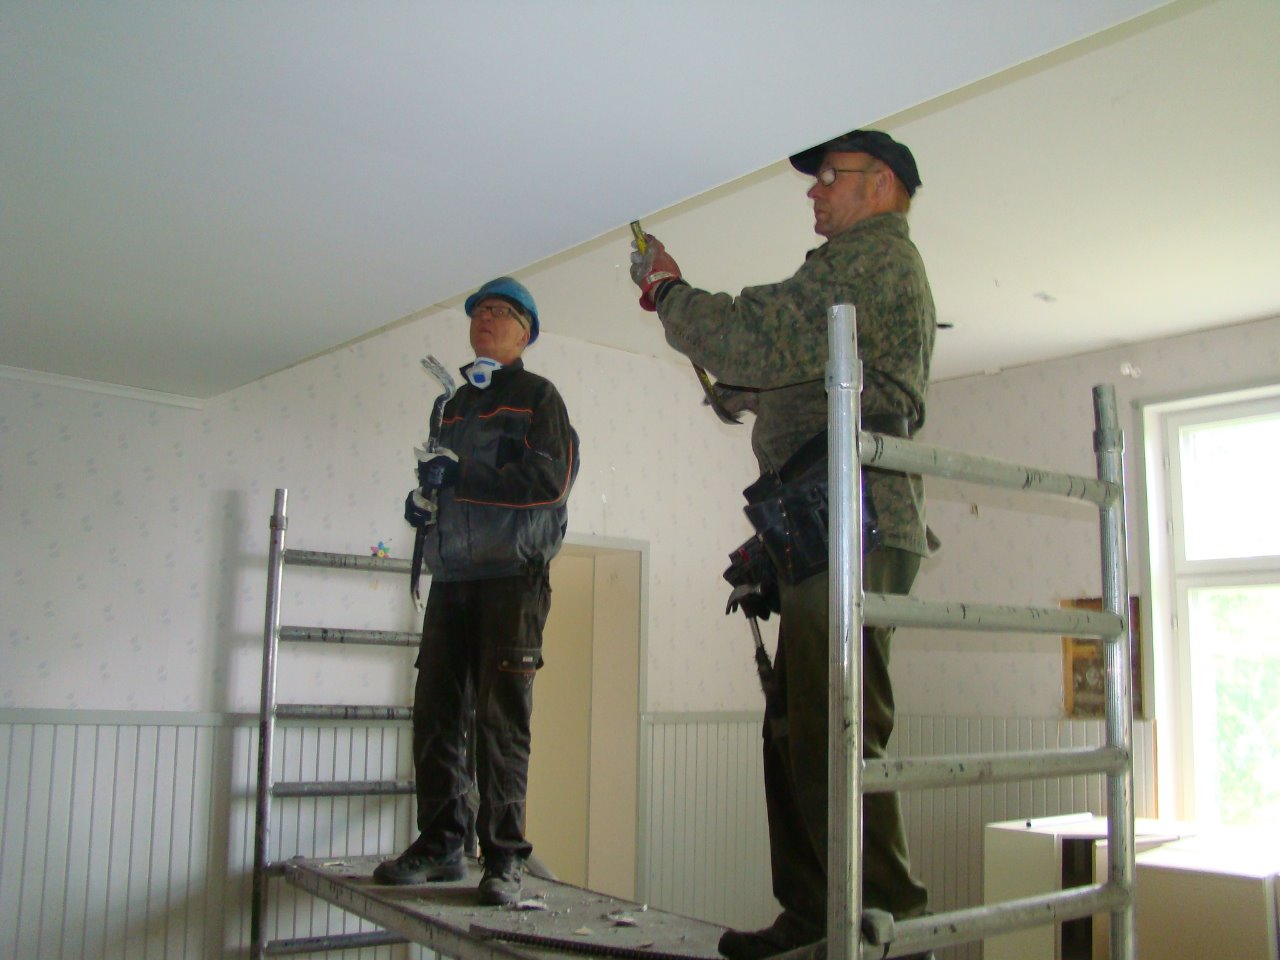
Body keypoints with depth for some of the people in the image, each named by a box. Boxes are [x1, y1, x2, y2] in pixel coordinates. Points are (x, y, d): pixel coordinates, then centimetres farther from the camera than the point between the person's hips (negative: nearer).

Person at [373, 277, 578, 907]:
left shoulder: (537, 394, 4)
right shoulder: (456, 404, 24)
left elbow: (551, 477, -11)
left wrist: (458, 477, -14)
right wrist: (426, 498, 9)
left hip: (513, 576, -6)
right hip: (452, 577, 6)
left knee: (502, 719, -7)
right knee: (436, 712, 2)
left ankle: (503, 858, -1)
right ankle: (440, 845, 12)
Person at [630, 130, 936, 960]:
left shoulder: (875, 255, -1)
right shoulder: (879, 270, 31)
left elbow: (759, 343, -14)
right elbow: (771, 382, 27)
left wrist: (668, 293, 2)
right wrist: (679, 296, 22)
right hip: (834, 536, 11)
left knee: (836, 734, -13)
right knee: (797, 730, 10)